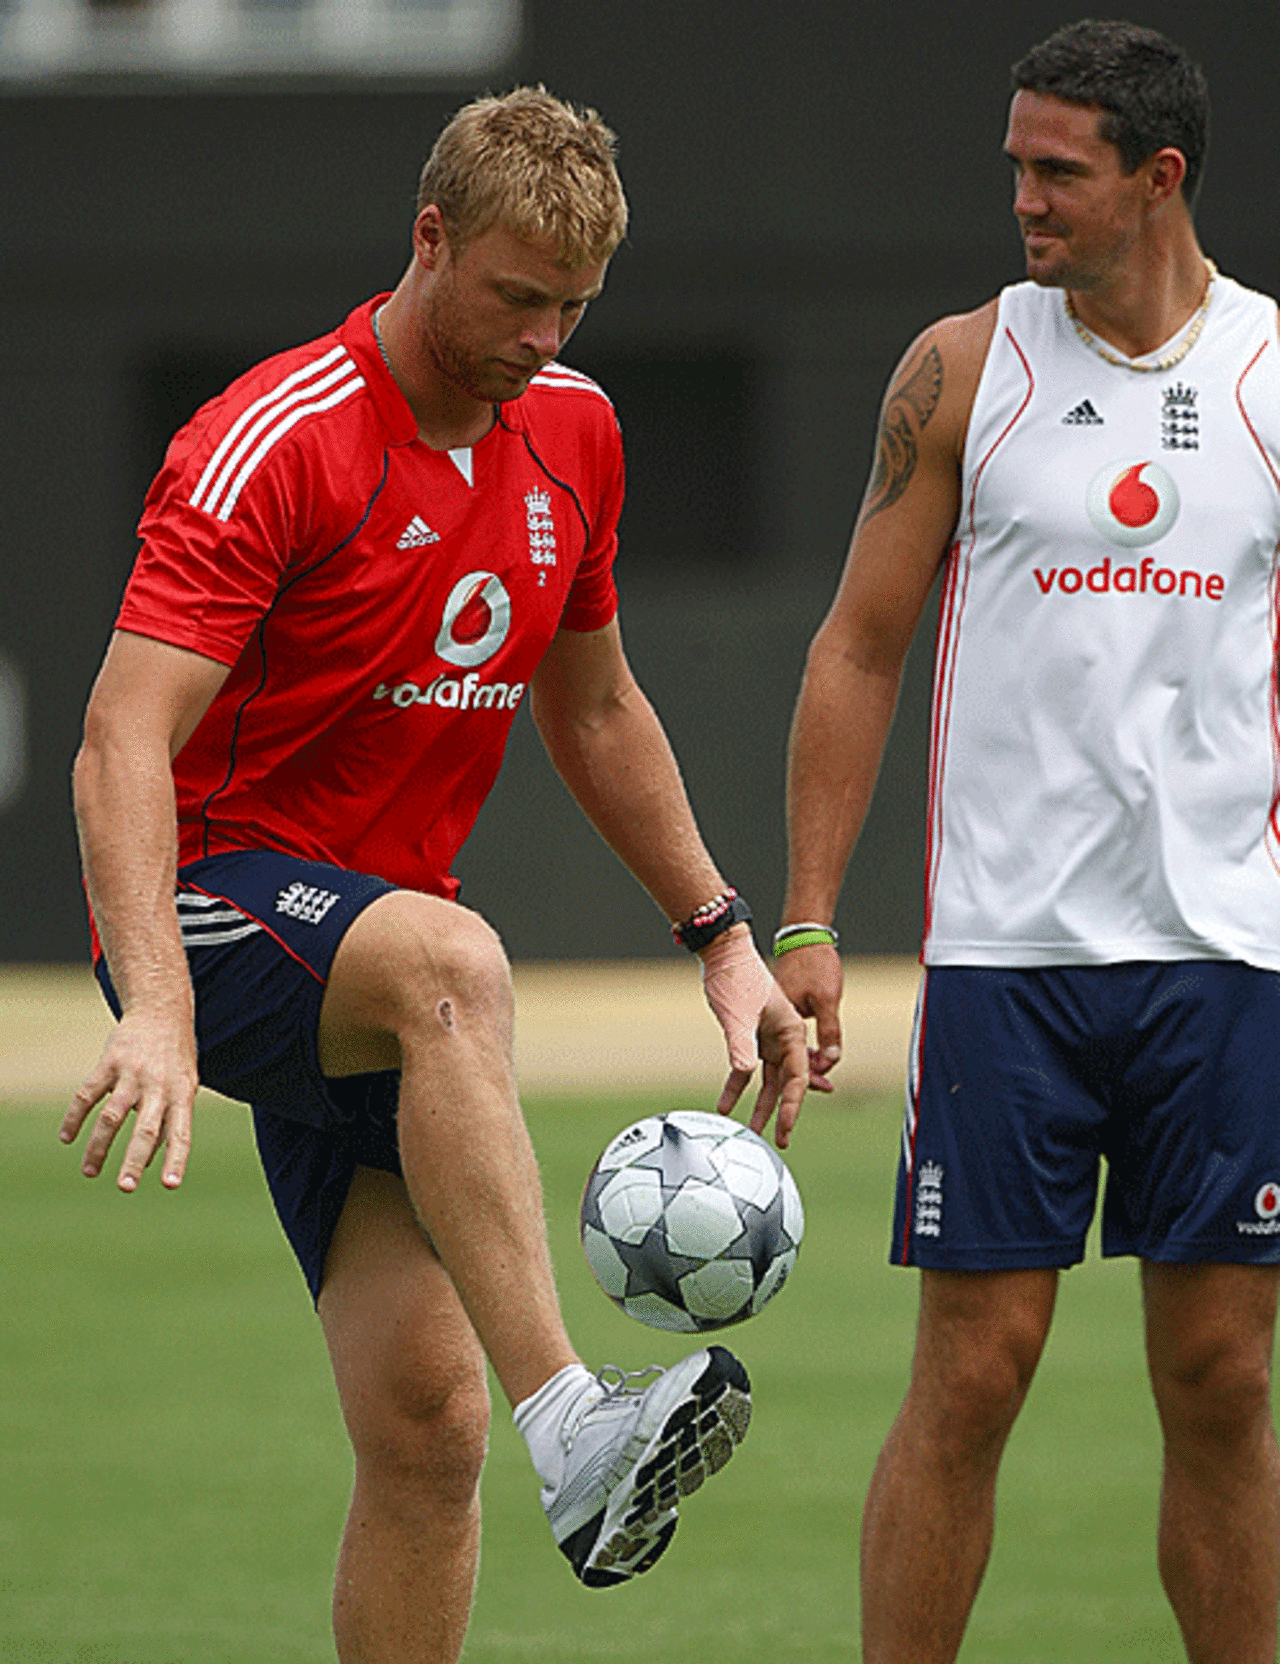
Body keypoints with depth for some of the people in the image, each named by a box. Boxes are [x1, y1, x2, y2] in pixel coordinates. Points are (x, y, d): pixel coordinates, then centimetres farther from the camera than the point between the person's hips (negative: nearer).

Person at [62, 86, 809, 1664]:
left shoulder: (571, 431, 7)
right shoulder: (272, 442, -16)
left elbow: (591, 711, 22)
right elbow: (124, 737, -25)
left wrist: (719, 934, 17)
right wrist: (155, 1004, -39)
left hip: (365, 972, 7)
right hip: (215, 908, -7)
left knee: (427, 1420, -6)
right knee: (449, 963, -40)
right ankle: (573, 1429, -51)